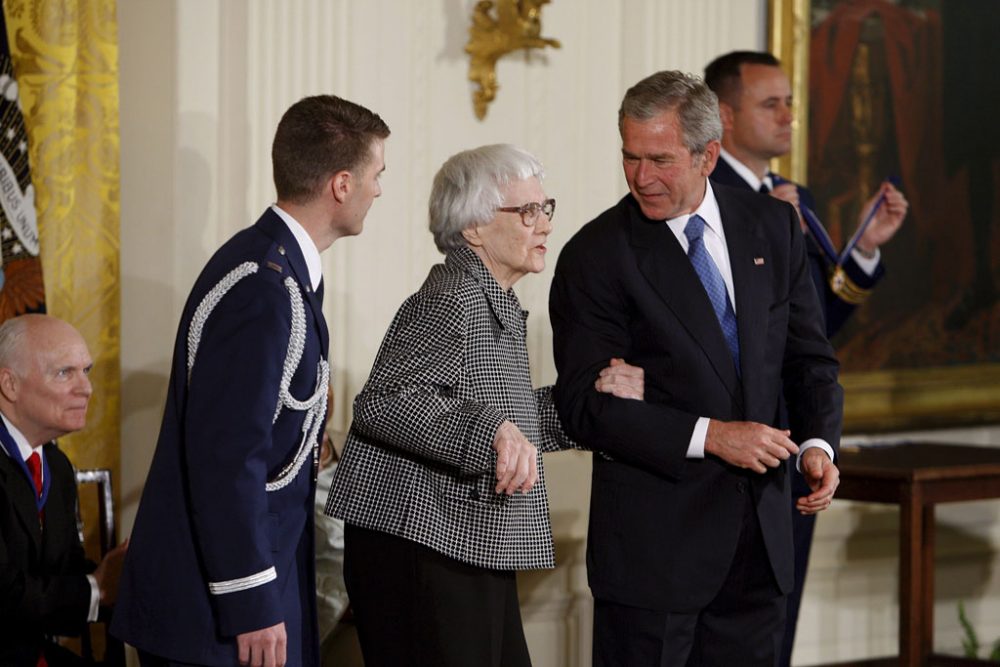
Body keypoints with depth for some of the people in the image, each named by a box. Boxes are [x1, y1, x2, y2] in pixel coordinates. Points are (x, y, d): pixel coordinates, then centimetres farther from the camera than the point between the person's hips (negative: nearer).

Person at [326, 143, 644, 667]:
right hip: (419, 547, -10)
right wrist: (492, 430, -35)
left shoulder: (497, 306, 18)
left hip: (473, 555, 10)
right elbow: (382, 402, -26)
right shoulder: (449, 301, -15)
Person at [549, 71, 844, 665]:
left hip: (761, 529, 4)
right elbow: (585, 406, -12)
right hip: (654, 539, -4)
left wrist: (818, 442, -8)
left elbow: (810, 358, 12)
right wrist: (708, 436, -20)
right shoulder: (595, 255, -8)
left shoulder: (772, 227, 5)